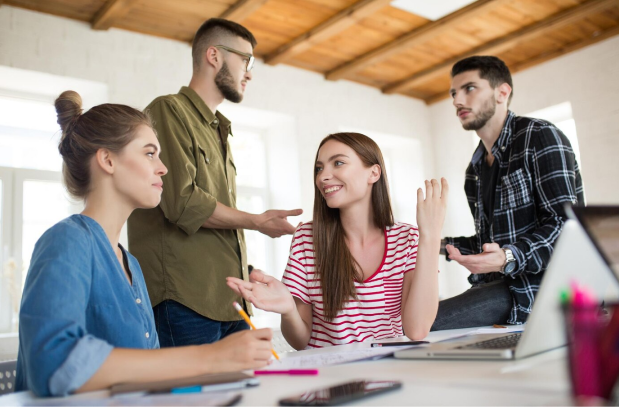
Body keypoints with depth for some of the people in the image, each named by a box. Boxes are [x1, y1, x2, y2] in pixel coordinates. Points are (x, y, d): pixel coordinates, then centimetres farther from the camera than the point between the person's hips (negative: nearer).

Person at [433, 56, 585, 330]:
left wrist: (509, 258, -32)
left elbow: (565, 224, -16)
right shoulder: (474, 170, 17)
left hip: (540, 285, -8)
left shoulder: (540, 137, -7)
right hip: (498, 287, 8)